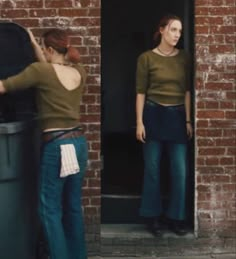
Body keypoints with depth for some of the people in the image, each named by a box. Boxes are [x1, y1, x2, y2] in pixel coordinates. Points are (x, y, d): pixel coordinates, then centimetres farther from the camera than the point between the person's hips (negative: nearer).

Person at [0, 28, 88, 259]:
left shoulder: (39, 71, -12)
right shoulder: (79, 72, 6)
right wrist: (34, 45, 28)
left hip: (56, 146, -7)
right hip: (78, 143, 7)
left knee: (50, 209, 5)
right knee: (73, 206, 17)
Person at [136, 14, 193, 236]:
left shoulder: (184, 58, 6)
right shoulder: (146, 58, -3)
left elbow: (187, 91, 8)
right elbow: (140, 92, -3)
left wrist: (188, 120, 4)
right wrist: (139, 122, -8)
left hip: (177, 116, 3)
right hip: (154, 115, -3)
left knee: (179, 170, 2)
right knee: (152, 168, 5)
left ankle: (175, 216, 17)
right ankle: (153, 216, 18)